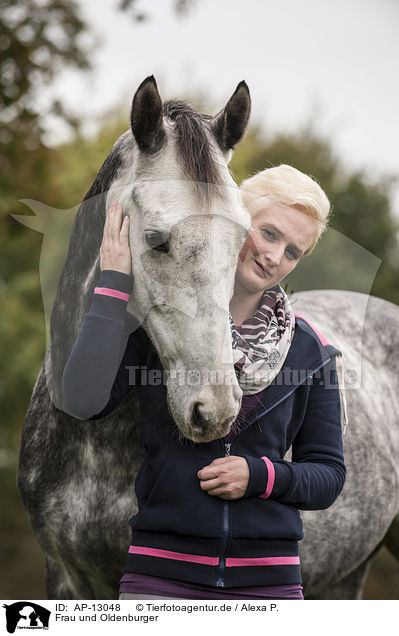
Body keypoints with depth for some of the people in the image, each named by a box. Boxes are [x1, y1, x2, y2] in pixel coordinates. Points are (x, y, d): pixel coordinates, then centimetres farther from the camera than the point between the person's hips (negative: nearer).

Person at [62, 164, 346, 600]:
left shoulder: (308, 350, 7)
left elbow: (329, 475, 12)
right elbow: (84, 399, -15)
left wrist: (260, 475, -8)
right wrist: (114, 284, -11)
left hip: (268, 579, 2)